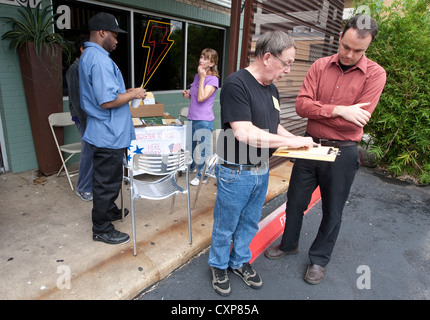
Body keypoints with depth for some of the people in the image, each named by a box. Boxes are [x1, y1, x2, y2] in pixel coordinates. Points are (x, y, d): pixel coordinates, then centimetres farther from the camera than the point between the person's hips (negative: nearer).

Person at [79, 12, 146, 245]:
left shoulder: (88, 56, 15)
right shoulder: (100, 59, -21)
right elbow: (107, 101, -27)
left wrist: (124, 92, 15)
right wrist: (133, 95, -13)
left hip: (104, 132, 11)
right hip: (109, 134, -11)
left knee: (106, 179, 23)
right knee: (107, 182, 2)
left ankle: (109, 211, 41)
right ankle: (102, 229, 17)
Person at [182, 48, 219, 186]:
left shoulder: (213, 79, -13)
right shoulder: (197, 75, 11)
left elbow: (201, 98, -24)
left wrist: (202, 78, -20)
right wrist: (188, 95, 3)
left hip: (204, 120, -8)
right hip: (194, 118, 8)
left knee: (204, 148, 2)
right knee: (193, 144, 23)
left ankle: (202, 176, 15)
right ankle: (192, 166, 44)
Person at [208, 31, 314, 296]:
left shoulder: (272, 89, 8)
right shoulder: (237, 83, -19)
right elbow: (244, 133, -28)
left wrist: (299, 141, 2)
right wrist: (291, 142, -21)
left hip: (262, 171, 8)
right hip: (236, 172, -7)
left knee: (250, 222, 22)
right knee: (225, 225, 13)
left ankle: (240, 261, 44)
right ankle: (219, 266, 37)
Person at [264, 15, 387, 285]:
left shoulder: (375, 74, -7)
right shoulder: (321, 66, 0)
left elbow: (357, 120, -18)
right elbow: (302, 105, -11)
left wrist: (318, 111, -14)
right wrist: (338, 110, -22)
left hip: (342, 152, -2)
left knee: (332, 211, 12)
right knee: (295, 201, 15)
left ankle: (319, 259, 35)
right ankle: (289, 244, 40)